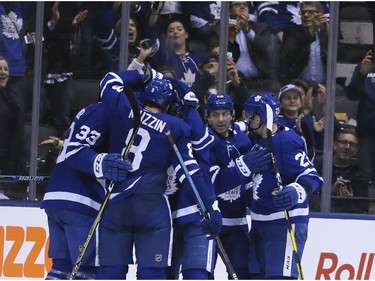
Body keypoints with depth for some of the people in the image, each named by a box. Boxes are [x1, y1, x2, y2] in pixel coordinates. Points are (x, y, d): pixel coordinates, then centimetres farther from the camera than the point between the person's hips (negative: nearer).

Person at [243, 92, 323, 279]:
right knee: (257, 274, 14)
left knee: (280, 276, -16)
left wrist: (296, 191, -39)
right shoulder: (258, 141, 11)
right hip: (261, 220, 10)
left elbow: (311, 176, -22)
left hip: (286, 220, -10)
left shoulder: (287, 141, -17)